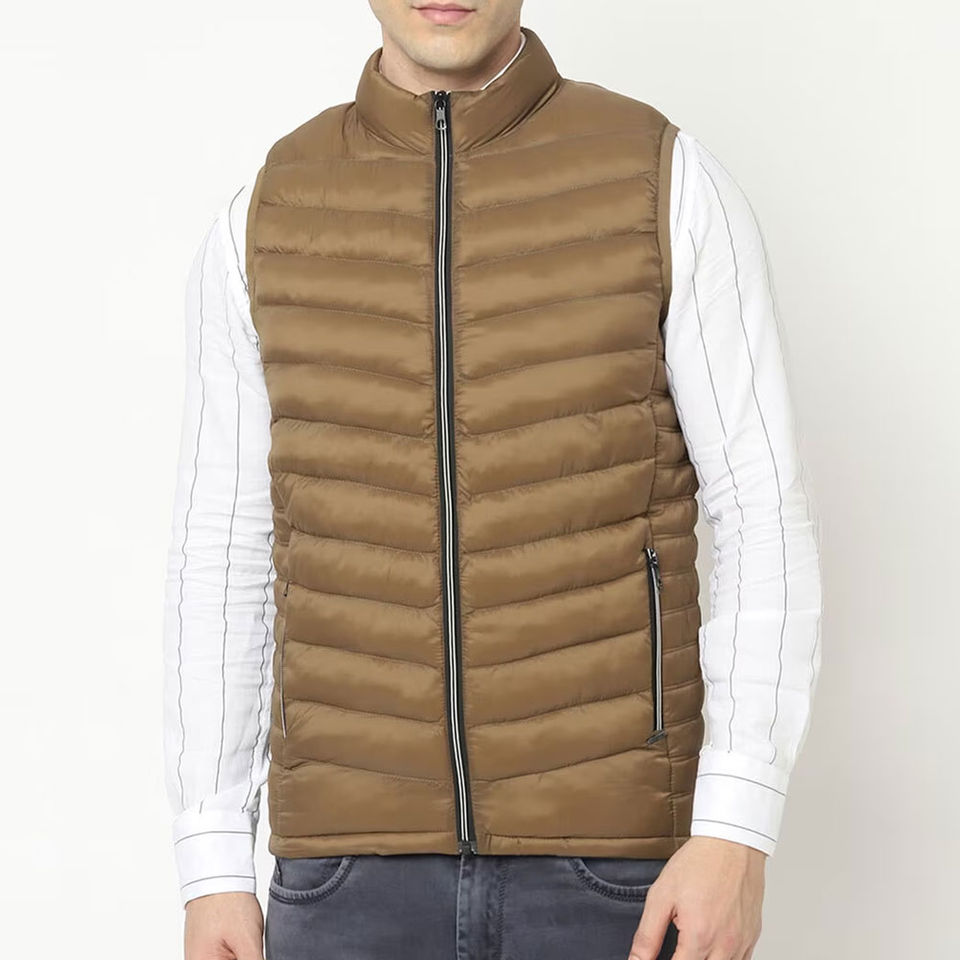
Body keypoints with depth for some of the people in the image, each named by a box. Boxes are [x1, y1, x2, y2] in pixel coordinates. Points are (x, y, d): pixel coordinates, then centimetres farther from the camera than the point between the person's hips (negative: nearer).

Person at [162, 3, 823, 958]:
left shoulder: (668, 185, -2)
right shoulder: (265, 224, 5)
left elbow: (765, 527, -5)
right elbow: (221, 556, 8)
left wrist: (736, 838, -16)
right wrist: (211, 873, 3)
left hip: (609, 847, -2)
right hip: (362, 856, 2)